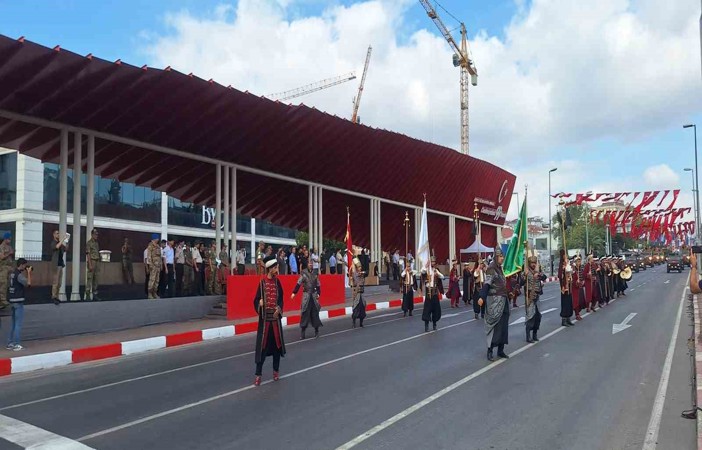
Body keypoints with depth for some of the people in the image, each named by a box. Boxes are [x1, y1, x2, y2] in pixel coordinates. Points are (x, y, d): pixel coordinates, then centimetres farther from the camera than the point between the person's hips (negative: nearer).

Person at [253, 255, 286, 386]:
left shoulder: (277, 281, 4)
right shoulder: (262, 283, -7)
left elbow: (281, 298, 10)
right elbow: (256, 300, -4)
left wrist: (279, 308, -8)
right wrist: (260, 303, -26)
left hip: (275, 317, 4)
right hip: (265, 318, -4)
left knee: (277, 343, 8)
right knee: (262, 345, -2)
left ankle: (276, 371, 22)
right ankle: (258, 374, 5)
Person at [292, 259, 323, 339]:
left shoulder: (315, 273, 6)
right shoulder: (304, 273, -4)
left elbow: (318, 285, 11)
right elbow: (298, 283, -6)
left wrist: (318, 293, 0)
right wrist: (294, 293, -12)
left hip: (314, 295, 3)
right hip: (306, 295, -3)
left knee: (315, 312, 5)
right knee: (305, 313, -4)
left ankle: (316, 331, 16)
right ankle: (302, 333, 1)